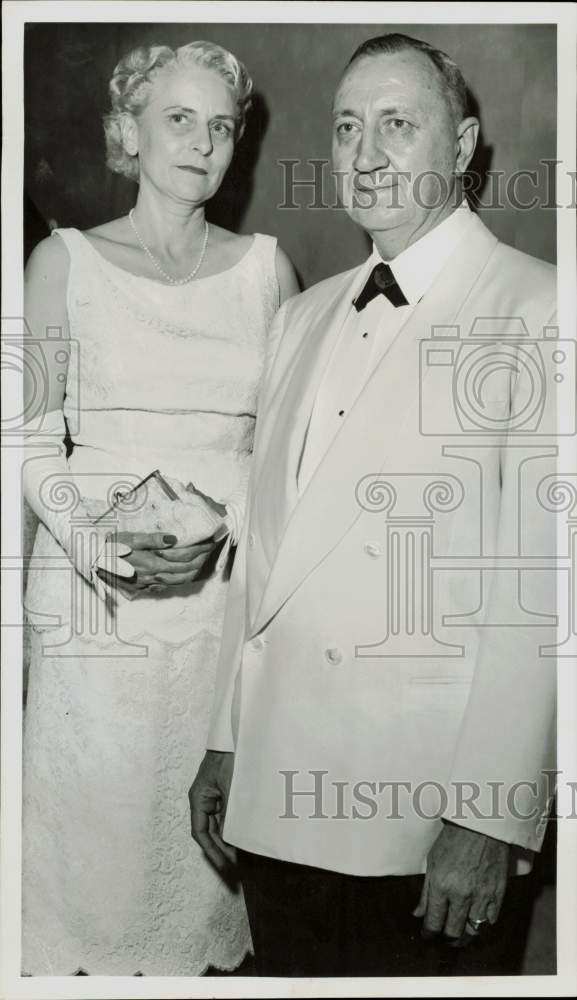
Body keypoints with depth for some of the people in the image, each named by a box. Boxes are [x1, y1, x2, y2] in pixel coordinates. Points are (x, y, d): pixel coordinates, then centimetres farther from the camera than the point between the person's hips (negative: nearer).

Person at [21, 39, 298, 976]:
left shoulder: (265, 266, 7)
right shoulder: (66, 261, 3)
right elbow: (34, 437, 0)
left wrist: (220, 517, -11)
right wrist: (95, 536, -15)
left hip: (227, 578, 1)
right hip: (94, 584, -1)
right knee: (97, 801, 4)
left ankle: (206, 953, 29)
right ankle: (88, 961, 26)